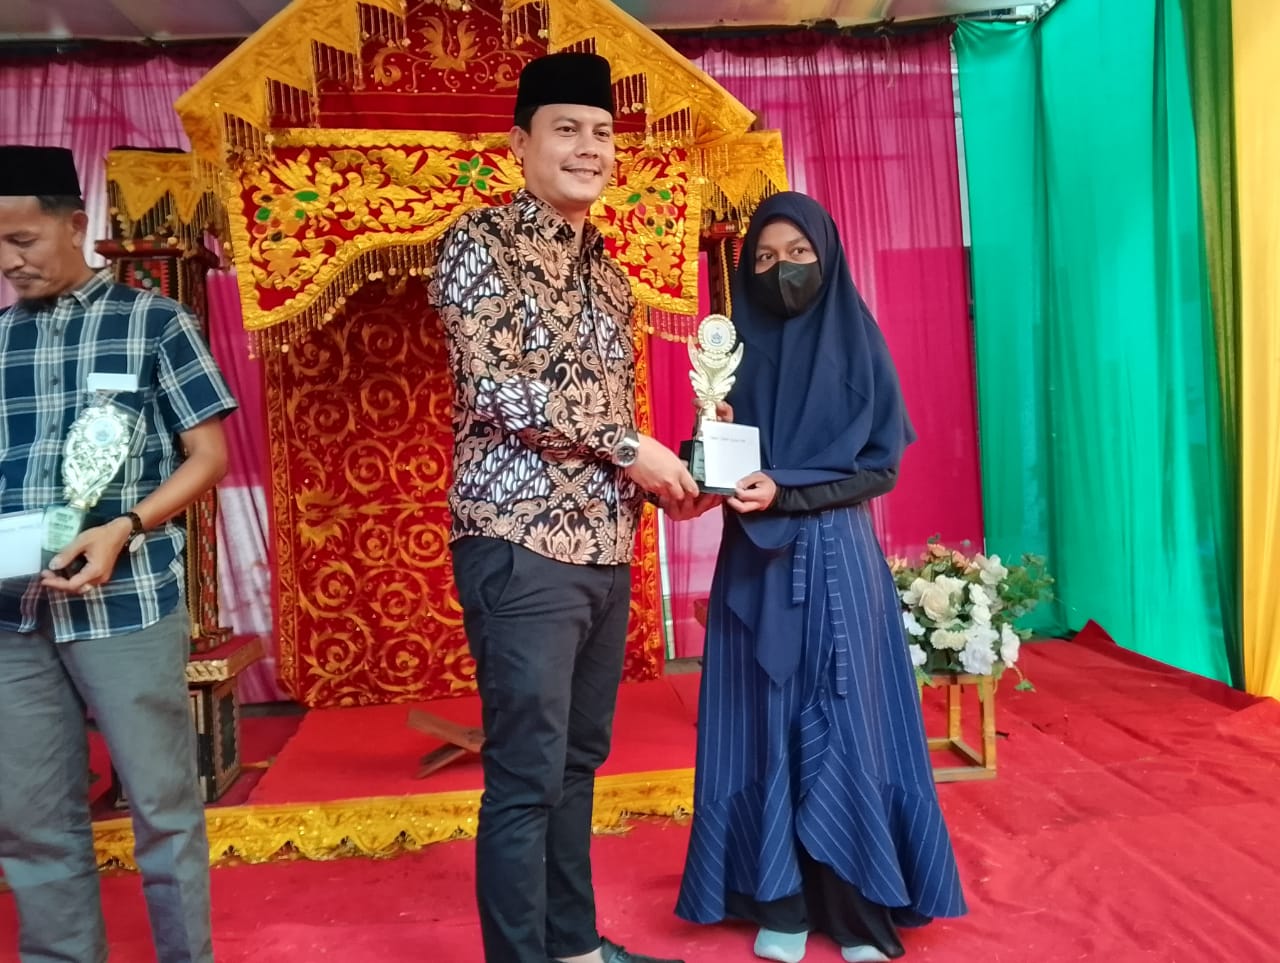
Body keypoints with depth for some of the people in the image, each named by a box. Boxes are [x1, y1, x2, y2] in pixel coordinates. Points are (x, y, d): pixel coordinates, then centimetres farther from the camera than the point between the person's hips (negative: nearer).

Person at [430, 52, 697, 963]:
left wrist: (664, 477, 4)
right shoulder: (481, 242, -4)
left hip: (604, 547, 8)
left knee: (578, 761, 16)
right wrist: (631, 448, -12)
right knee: (526, 776, -1)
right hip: (523, 544, -7)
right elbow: (496, 388, -16)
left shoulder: (609, 275, 18)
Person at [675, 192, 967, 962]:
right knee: (766, 726, 4)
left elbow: (883, 466, -5)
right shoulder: (737, 350, 7)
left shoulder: (858, 345, 1)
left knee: (843, 724, 0)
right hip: (757, 567, 2)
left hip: (837, 562, -2)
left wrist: (785, 493, -16)